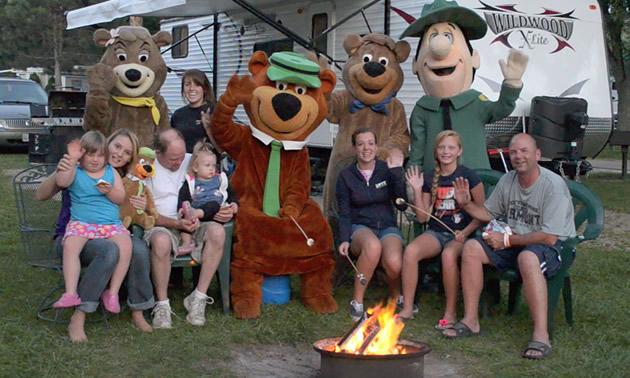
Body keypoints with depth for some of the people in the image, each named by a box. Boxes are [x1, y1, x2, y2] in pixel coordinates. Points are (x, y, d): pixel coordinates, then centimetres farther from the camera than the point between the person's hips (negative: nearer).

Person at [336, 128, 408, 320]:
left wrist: (397, 172, -12)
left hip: (387, 227, 1)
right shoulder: (346, 176, 3)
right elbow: (344, 214, 1)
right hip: (360, 227, -1)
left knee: (394, 263, -33)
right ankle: (357, 301, -24)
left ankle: (396, 295, 3)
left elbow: (402, 204, -7)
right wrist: (344, 240, -16)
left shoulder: (386, 170, 3)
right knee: (373, 245, -40)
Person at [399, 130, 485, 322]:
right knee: (410, 251, -27)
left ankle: (450, 312, -22)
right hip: (435, 232, 4)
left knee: (449, 255, -37)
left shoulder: (469, 176, -2)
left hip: (460, 234, -3)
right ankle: (407, 308, -18)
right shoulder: (429, 178, 9)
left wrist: (465, 233, -14)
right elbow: (423, 217, 9)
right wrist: (417, 190, 0)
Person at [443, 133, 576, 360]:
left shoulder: (553, 186, -19)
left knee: (527, 257, -40)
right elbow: (488, 213, 19)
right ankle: (470, 320, -7)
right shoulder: (507, 181, 5)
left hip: (553, 247, -7)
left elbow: (549, 237, -23)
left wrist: (506, 240, -17)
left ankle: (541, 335, -40)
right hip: (515, 243, 7)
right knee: (472, 247, -12)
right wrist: (466, 204, -2)